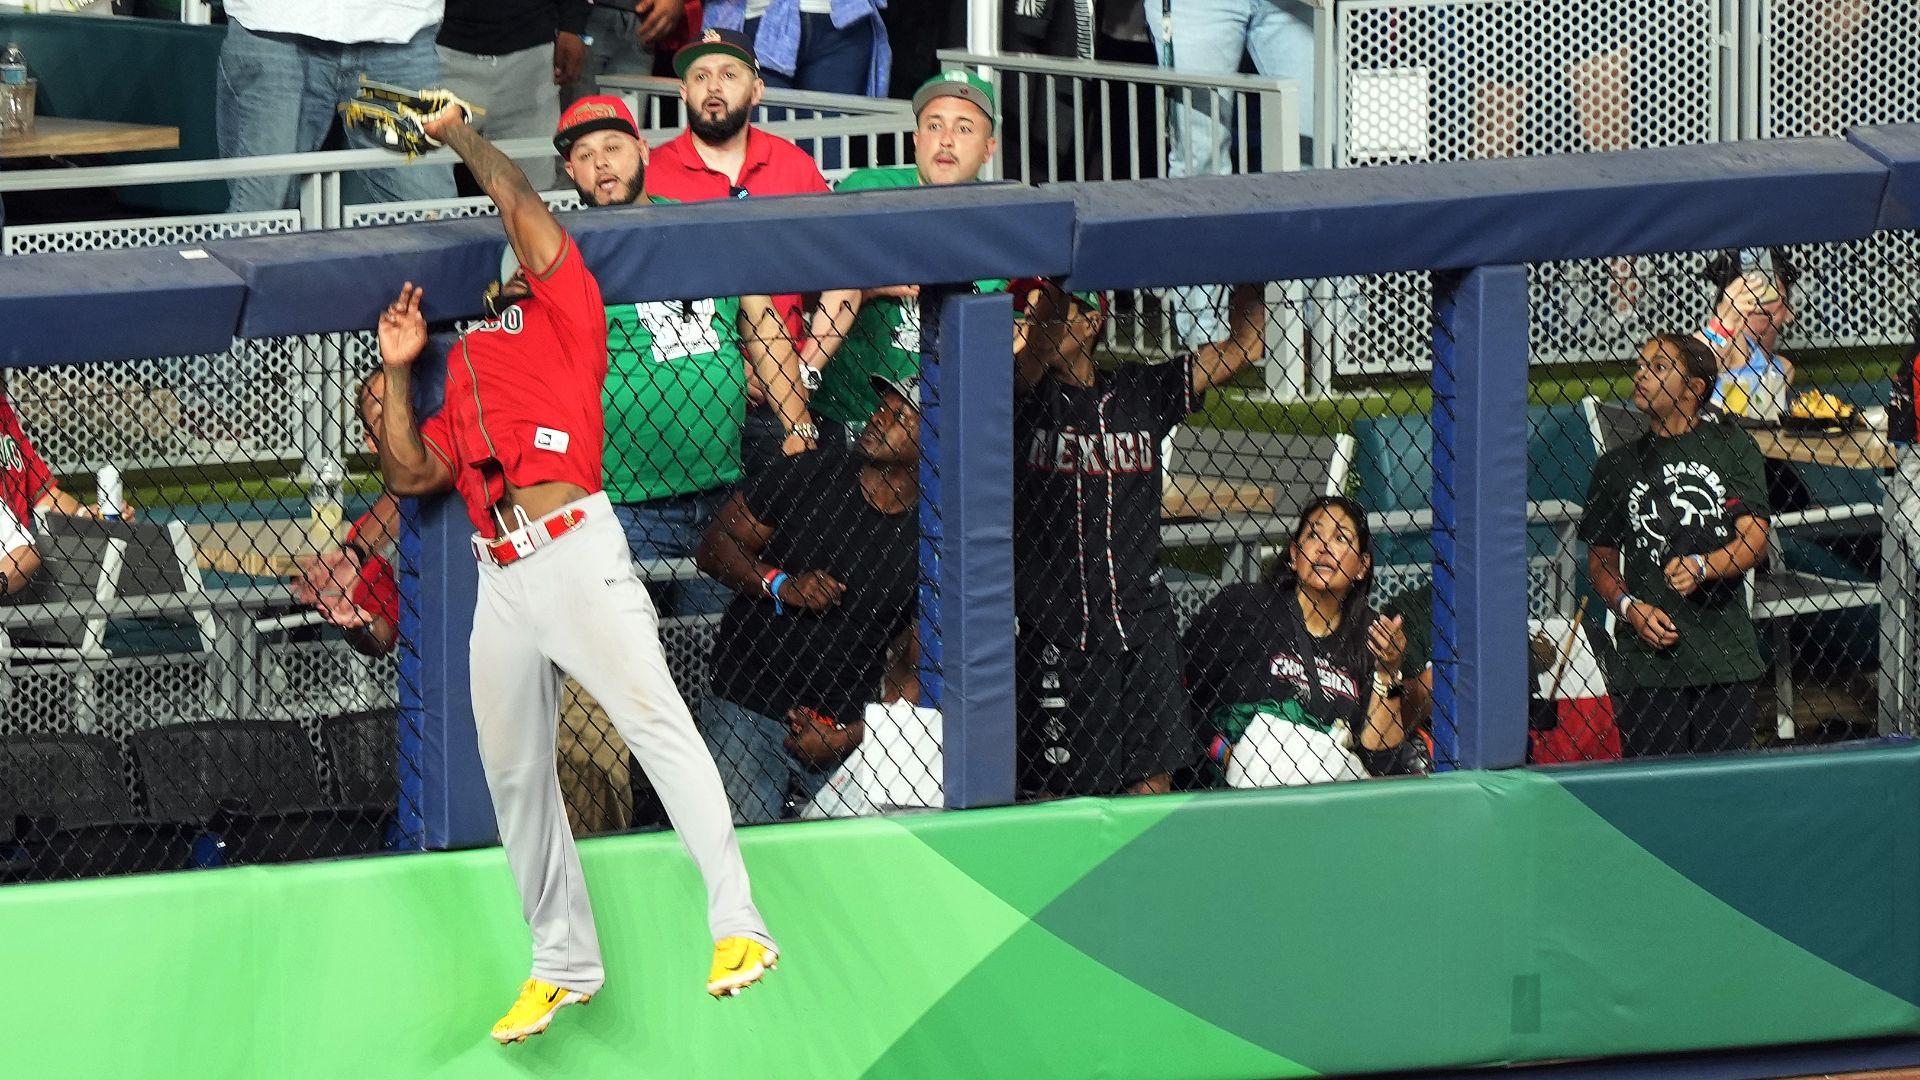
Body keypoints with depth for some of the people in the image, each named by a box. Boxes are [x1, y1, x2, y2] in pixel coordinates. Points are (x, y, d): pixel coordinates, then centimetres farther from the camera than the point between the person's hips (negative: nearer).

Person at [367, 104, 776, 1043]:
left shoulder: (562, 312, 11)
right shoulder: (465, 362, 26)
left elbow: (514, 199, 4)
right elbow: (414, 474, 22)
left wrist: (455, 131, 18)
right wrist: (398, 373, 18)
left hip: (574, 548, -7)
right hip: (500, 575, 7)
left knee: (655, 720, -18)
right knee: (514, 775, 7)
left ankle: (737, 926, -25)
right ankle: (563, 963, 14)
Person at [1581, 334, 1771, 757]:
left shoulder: (1733, 447, 6)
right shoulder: (1617, 465, 11)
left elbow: (1754, 539, -2)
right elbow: (1601, 561, 15)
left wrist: (1702, 567, -20)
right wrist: (1629, 607, -5)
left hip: (1726, 658, -1)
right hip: (1647, 660, 1)